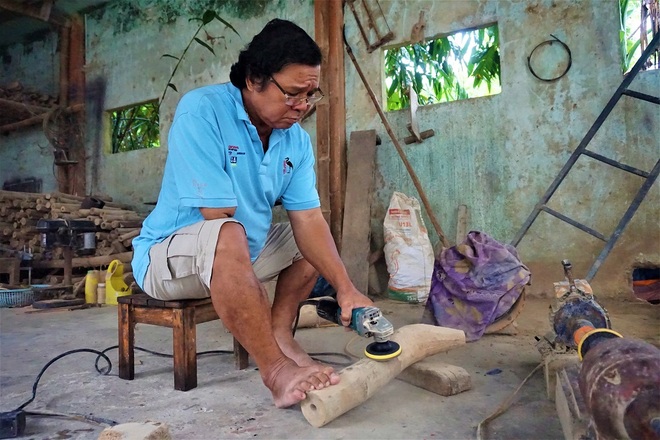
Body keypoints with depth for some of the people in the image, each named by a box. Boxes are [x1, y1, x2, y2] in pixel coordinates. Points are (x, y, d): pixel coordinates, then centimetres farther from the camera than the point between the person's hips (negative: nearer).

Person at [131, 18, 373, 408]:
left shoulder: (297, 140, -4)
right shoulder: (201, 111, -23)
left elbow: (308, 220, -11)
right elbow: (220, 217, -27)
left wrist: (345, 288, -23)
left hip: (240, 255, 7)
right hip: (168, 253, -7)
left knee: (313, 238, 7)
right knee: (229, 236, -37)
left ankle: (280, 331, -8)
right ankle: (275, 368, -28)